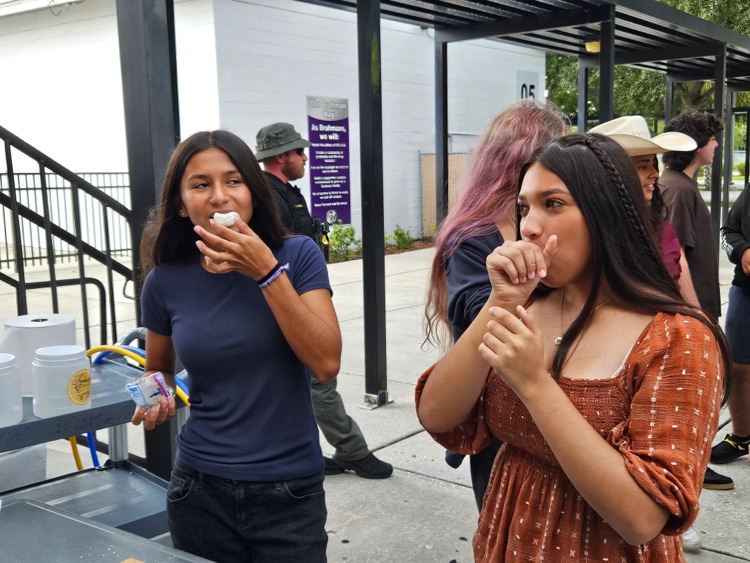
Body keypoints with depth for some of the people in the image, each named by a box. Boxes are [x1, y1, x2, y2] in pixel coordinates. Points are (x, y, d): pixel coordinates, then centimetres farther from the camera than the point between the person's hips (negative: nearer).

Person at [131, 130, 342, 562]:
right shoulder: (166, 281, -3)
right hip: (200, 490, 2)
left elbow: (327, 363, -18)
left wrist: (267, 272, -22)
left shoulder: (297, 256, -9)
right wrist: (158, 400, -8)